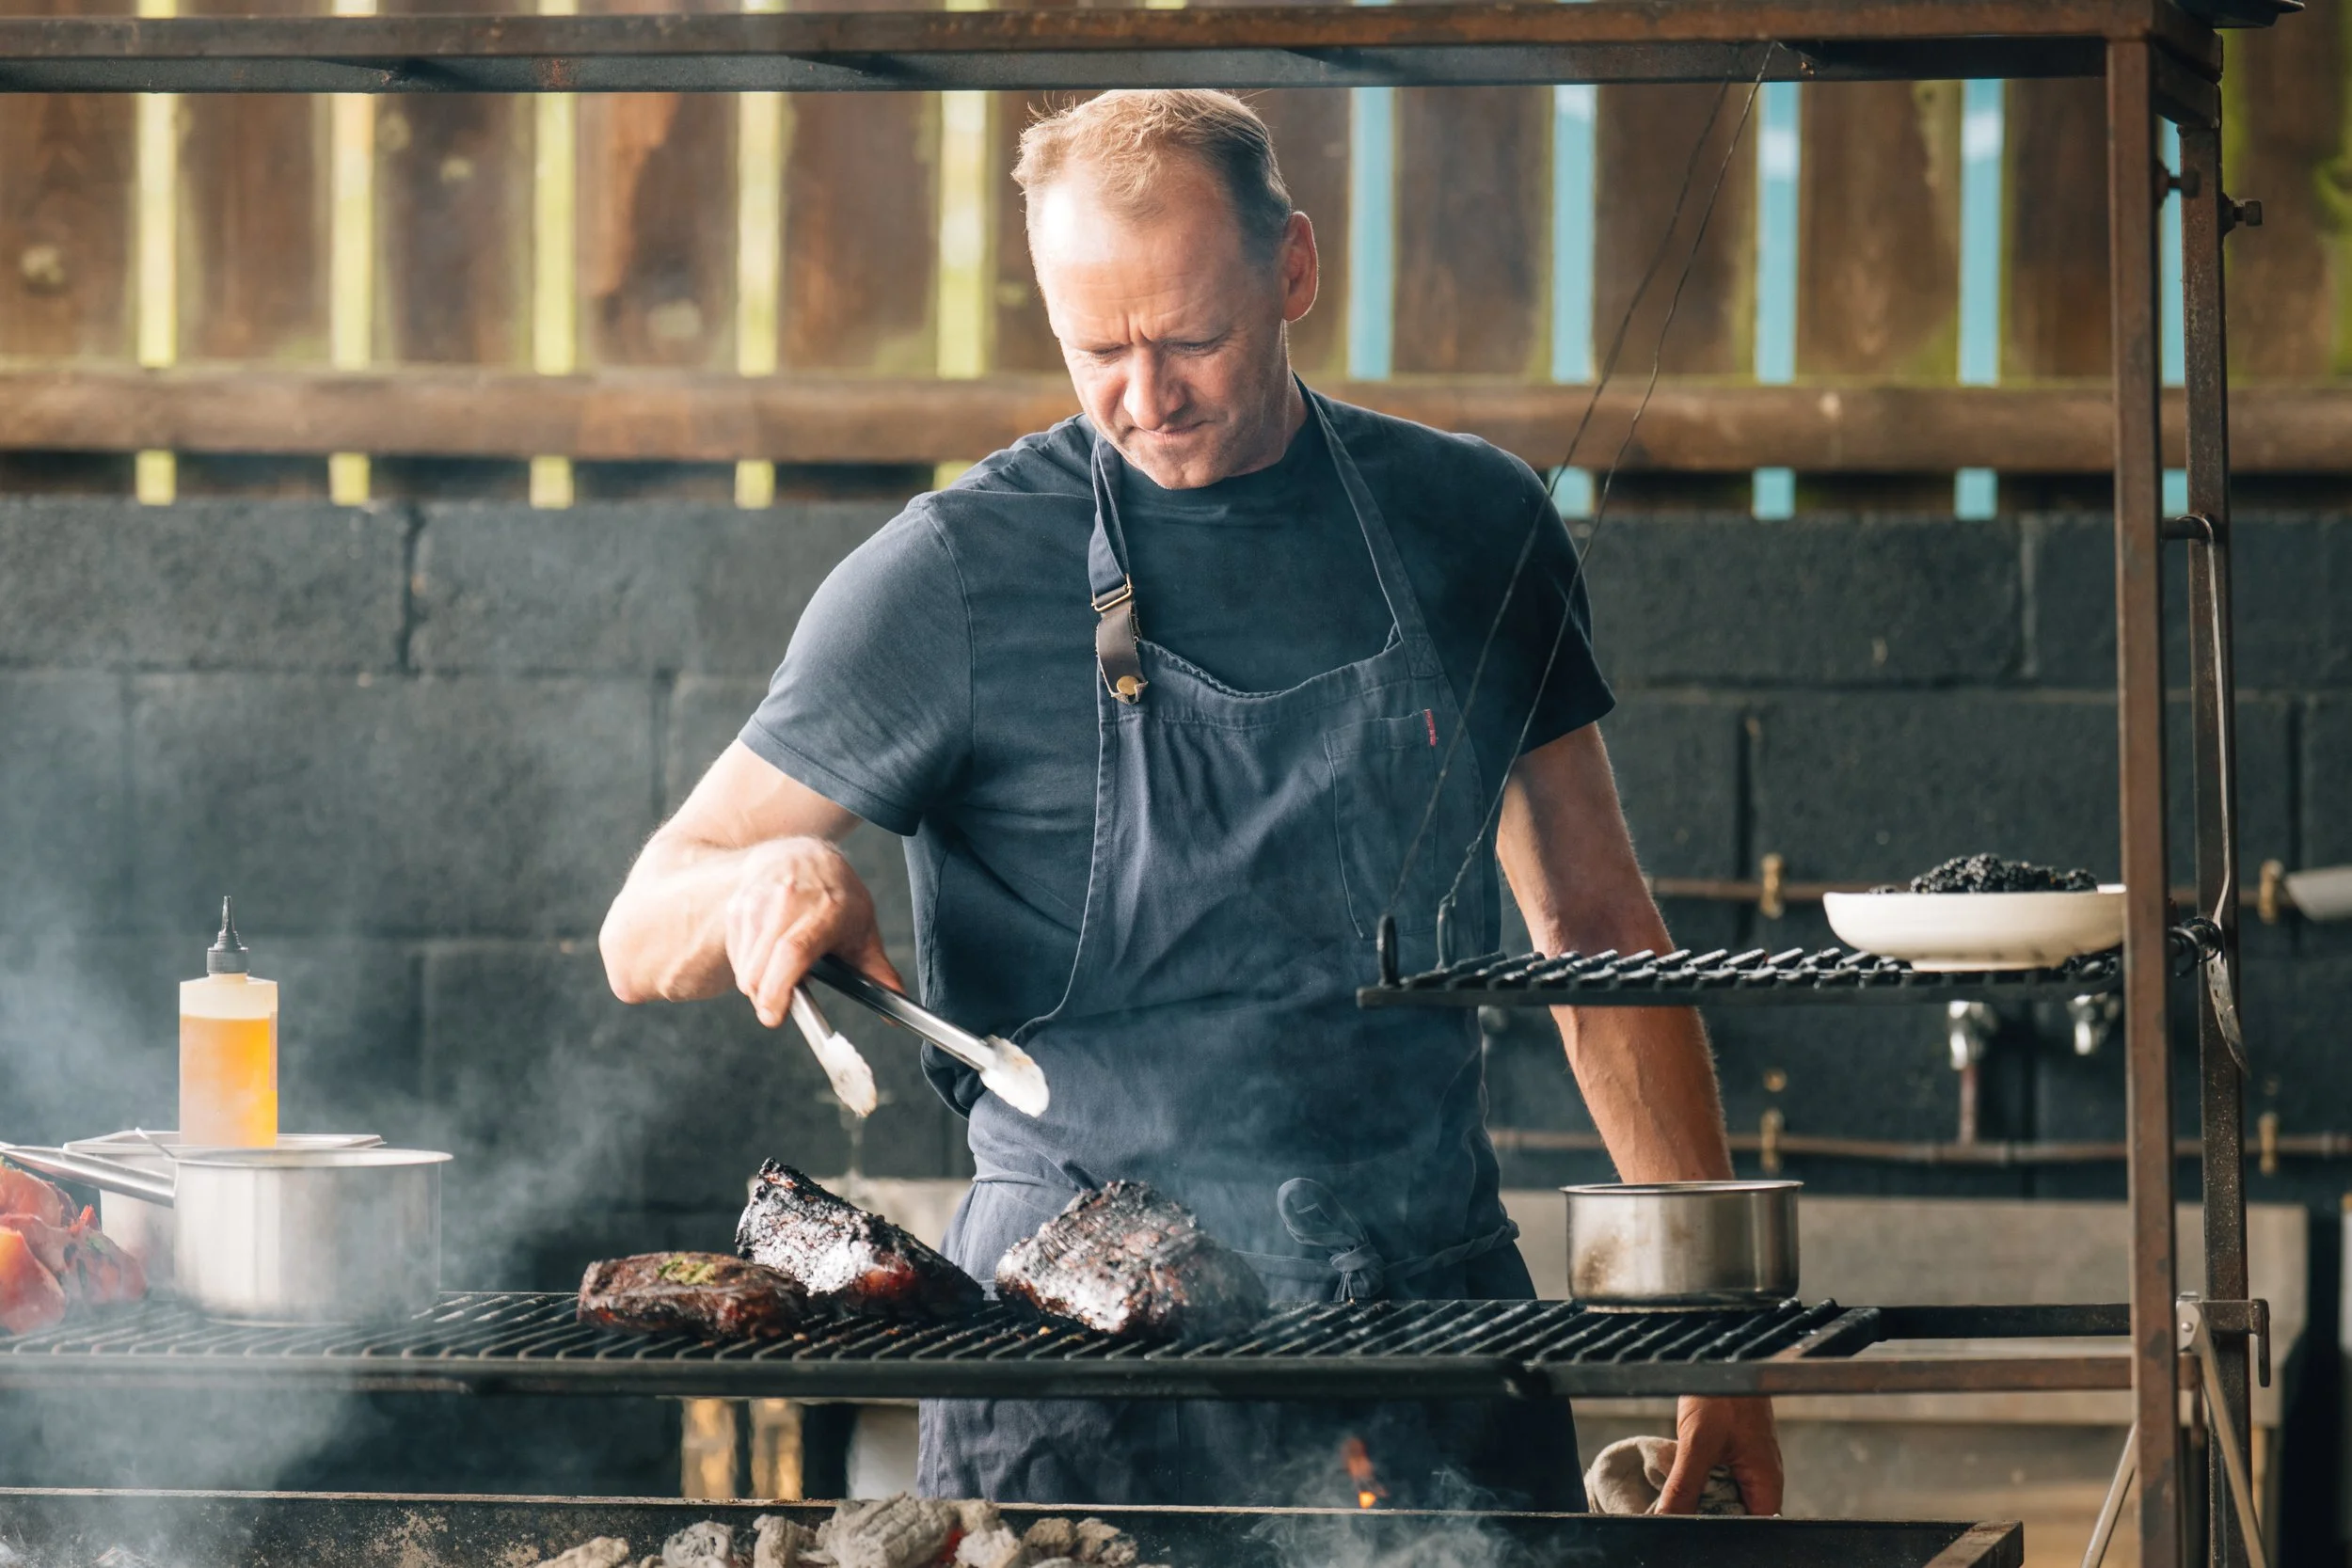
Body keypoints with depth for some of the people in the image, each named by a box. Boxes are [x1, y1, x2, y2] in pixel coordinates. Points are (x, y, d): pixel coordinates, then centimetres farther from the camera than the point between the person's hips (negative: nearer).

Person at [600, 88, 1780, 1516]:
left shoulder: (1473, 528, 7)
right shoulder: (955, 577, -2)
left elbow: (1597, 932, 15)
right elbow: (645, 939, 0)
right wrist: (767, 885, -24)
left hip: (1437, 1330, 2)